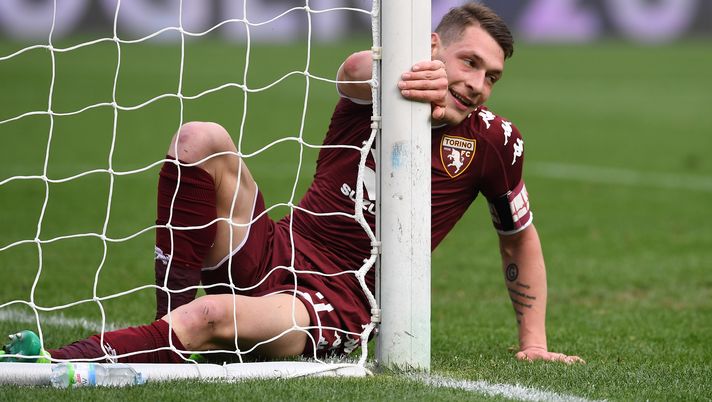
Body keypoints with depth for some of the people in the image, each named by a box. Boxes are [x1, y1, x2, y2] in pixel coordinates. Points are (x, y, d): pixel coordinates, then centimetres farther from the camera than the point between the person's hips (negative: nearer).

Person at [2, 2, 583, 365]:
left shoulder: (494, 141, 3)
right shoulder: (380, 95, 2)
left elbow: (520, 238, 19)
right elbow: (356, 71, -25)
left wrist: (534, 344, 16)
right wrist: (409, 69, -49)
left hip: (336, 307, -3)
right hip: (277, 251, 3)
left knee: (210, 317, -35)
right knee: (201, 139, -21)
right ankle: (170, 314, -19)